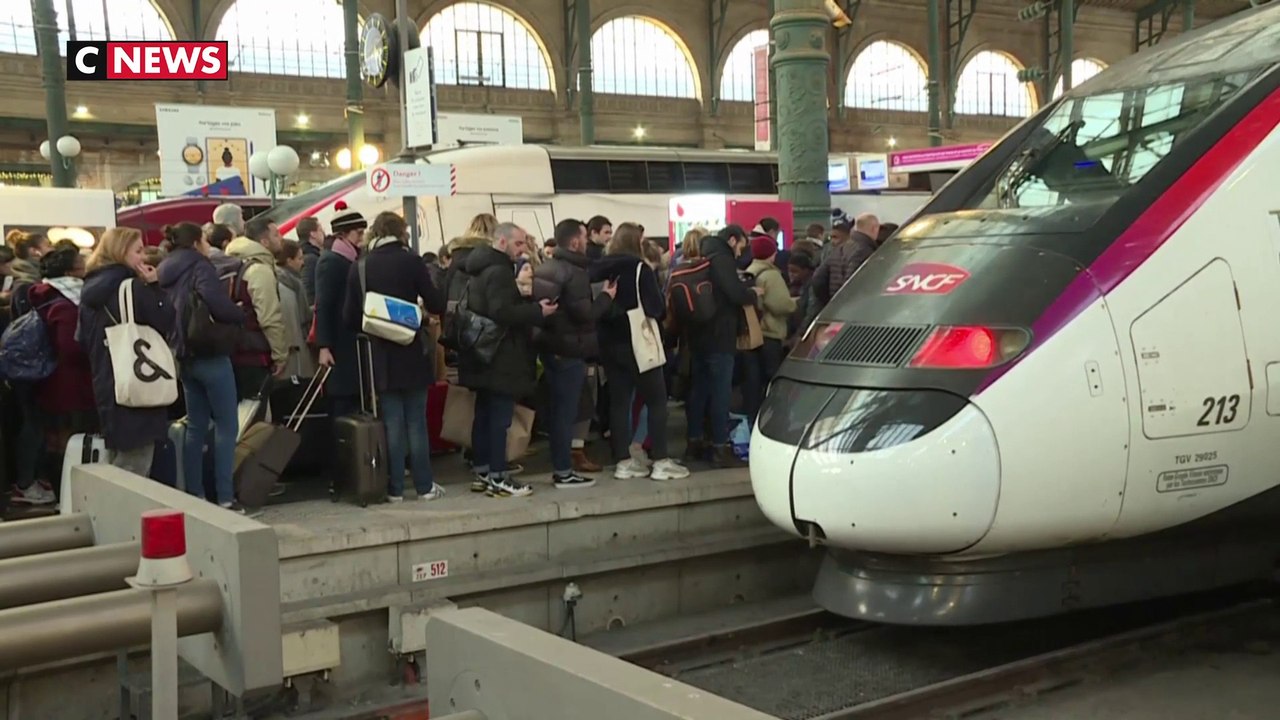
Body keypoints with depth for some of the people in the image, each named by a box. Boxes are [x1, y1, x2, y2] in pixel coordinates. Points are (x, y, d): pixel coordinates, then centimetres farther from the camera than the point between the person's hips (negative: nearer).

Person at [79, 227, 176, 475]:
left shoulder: (90, 290, 10)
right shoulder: (133, 287, -14)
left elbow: (84, 341, 15)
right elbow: (167, 323, -11)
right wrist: (153, 286, -5)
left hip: (105, 385, 8)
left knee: (115, 470, 19)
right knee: (134, 475, -3)